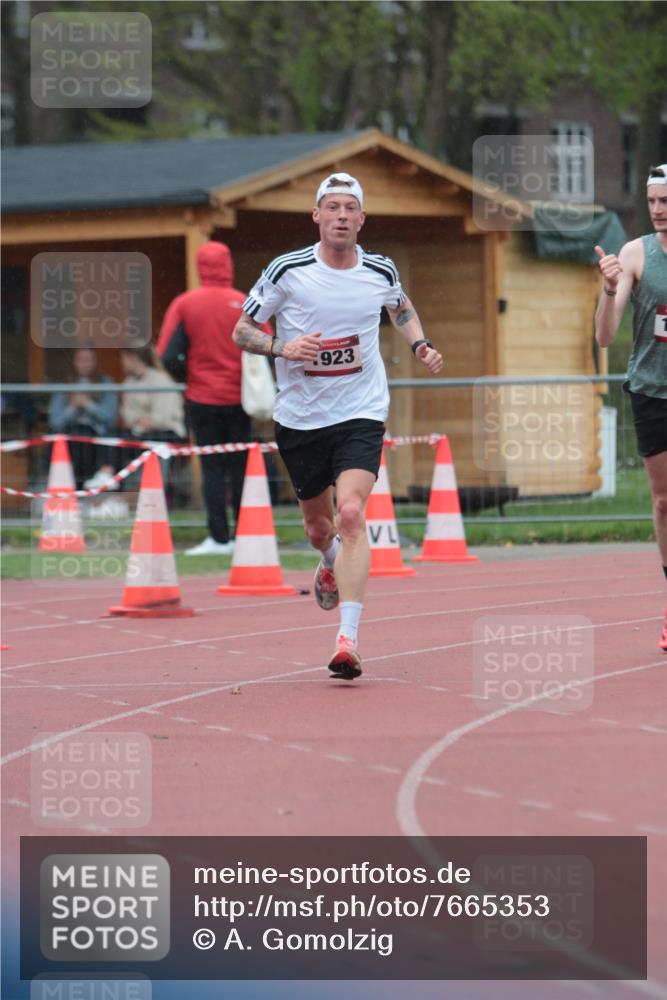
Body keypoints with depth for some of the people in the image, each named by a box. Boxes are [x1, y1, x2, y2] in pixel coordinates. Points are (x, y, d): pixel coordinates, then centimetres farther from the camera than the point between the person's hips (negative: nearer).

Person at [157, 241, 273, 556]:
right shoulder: (244, 303, -3)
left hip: (202, 399, -1)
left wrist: (186, 377, 10)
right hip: (238, 399, 1)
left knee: (212, 468, 2)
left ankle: (219, 538, -4)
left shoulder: (184, 305, -4)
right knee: (240, 468, 9)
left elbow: (168, 355, -8)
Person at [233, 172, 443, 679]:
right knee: (318, 524, 15)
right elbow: (242, 331, -2)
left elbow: (402, 308, 22)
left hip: (361, 414, -1)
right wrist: (283, 347, -20)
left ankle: (348, 640, -24)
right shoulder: (288, 271, -9)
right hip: (299, 418, 1)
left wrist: (420, 345, 5)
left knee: (350, 514, -21)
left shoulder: (380, 272, -2)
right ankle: (332, 565, 55)